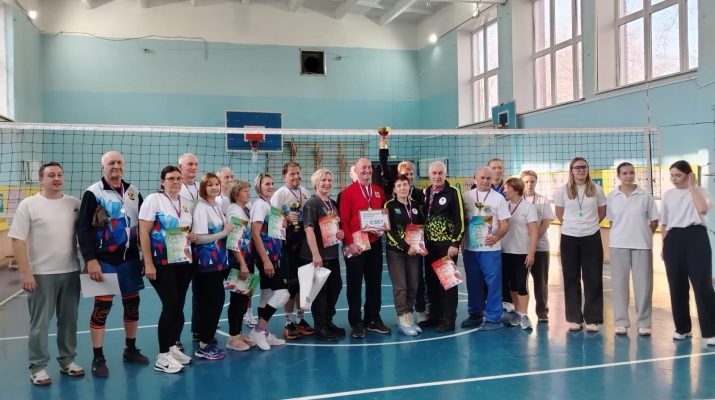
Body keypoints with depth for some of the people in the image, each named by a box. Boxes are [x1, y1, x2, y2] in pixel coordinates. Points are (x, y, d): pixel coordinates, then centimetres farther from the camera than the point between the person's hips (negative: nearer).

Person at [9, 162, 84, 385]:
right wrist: (25, 272, -13)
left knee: (69, 321, 12)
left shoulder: (75, 204, 5)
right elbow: (18, 240, -7)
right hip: (41, 274, -3)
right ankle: (38, 367, 15)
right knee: (40, 323, 4)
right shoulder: (28, 205, -4)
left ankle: (67, 361, 26)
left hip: (71, 272, 4)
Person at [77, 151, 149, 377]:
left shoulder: (133, 192, 10)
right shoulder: (93, 193, -6)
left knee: (132, 303, 11)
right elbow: (84, 229, -11)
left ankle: (131, 350, 26)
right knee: (102, 306, -3)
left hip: (130, 258, 5)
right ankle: (98, 359, 7)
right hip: (104, 260, -5)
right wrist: (90, 260, -18)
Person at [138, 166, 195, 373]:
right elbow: (144, 233, -11)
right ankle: (162, 356, 1)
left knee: (178, 306, 7)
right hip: (162, 263, -6)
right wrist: (148, 263, -17)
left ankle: (172, 347, 22)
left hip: (184, 262, 6)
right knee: (171, 306, -9)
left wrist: (192, 236, 2)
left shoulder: (185, 204, 12)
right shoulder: (153, 200, -7)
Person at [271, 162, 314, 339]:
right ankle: (289, 323, 12)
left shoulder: (305, 192, 9)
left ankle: (301, 319, 25)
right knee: (291, 281, 0)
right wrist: (286, 219, -26)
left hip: (304, 242, 5)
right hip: (288, 243, -5)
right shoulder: (279, 194, -7)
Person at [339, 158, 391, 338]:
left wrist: (382, 228, -3)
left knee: (375, 283, 10)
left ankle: (373, 320, 22)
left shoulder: (379, 191, 10)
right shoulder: (348, 192, -4)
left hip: (375, 244, 5)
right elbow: (343, 220, -8)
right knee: (355, 284, 3)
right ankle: (356, 323, 12)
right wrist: (350, 242, -15)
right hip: (355, 245, -4)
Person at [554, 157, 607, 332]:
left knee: (593, 279, 1)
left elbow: (602, 212, 10)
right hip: (569, 238, 0)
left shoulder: (596, 189, 2)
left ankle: (592, 319, 8)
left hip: (592, 238, 0)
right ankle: (574, 318, 12)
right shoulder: (563, 190, 1)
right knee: (571, 279, 4)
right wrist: (572, 225, 10)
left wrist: (589, 225, 10)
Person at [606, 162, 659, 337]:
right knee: (619, 283, 3)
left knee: (643, 283, 2)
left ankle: (644, 323, 12)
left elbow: (654, 221, 6)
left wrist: (643, 236, 4)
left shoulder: (645, 195, 1)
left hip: (642, 245, 0)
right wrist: (620, 234, 3)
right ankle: (621, 322, 11)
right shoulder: (611, 196, 3)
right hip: (618, 245, 0)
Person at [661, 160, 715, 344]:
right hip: (674, 240, 4)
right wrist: (663, 246, 12)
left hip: (695, 237, -4)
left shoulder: (700, 191, 3)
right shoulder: (668, 194, 13)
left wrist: (692, 187, -10)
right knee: (677, 286, 6)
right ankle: (683, 328, 19)